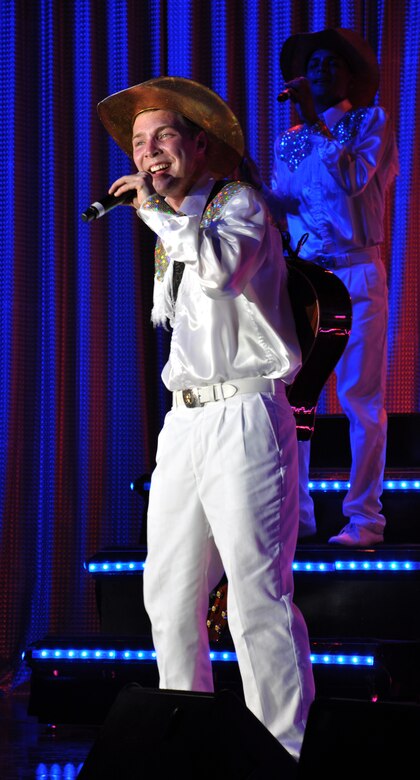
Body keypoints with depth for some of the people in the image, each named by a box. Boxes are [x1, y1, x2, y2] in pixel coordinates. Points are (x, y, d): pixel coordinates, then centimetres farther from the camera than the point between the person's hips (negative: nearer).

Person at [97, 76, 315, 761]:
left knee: (258, 596, -12)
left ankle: (285, 755, -9)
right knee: (169, 596, 9)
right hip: (184, 422, 8)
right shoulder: (170, 230, 20)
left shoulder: (239, 203, -4)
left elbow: (222, 267, -26)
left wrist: (155, 209, -17)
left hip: (243, 416, -8)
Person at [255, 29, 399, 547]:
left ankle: (363, 517, -4)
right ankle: (294, 514, 4)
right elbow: (279, 207, 12)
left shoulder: (371, 122, 4)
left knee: (360, 397, -6)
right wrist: (252, 182, -7)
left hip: (355, 275, -4)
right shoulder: (289, 140, 17)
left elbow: (353, 180, -14)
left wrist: (316, 121, -13)